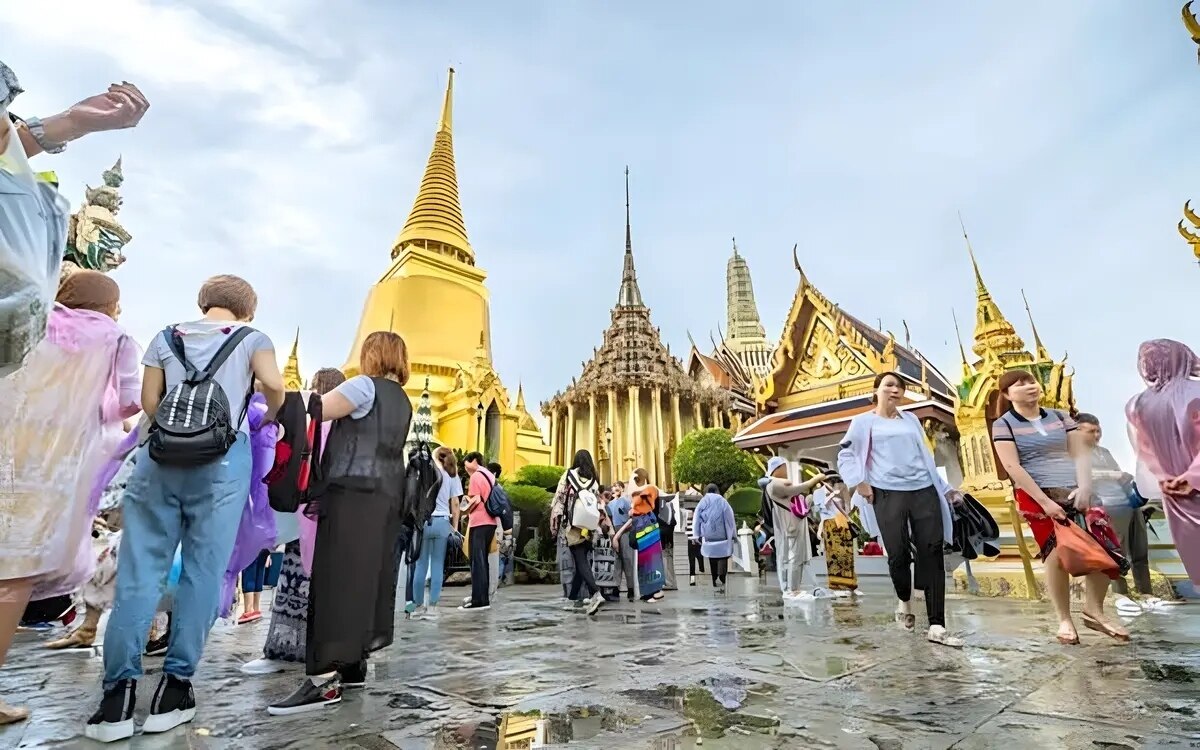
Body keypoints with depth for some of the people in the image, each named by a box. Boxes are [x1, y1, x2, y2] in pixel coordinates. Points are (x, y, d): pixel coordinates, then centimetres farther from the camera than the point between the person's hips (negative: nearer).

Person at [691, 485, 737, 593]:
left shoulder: (702, 503, 1)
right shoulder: (723, 503, -3)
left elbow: (696, 520, 1)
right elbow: (731, 520, 1)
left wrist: (697, 535, 8)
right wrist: (734, 535, 11)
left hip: (708, 536, 2)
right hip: (722, 536, -2)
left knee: (712, 559, 13)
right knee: (722, 558, 3)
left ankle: (715, 582, 17)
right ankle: (721, 579, -14)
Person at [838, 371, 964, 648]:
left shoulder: (911, 420, 21)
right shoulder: (864, 421, 6)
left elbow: (925, 457, 24)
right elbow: (845, 455, 3)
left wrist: (945, 488, 21)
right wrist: (859, 482, -10)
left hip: (924, 491, 4)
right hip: (888, 494, -4)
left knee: (932, 554, -3)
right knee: (898, 554, -4)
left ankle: (937, 627, 0)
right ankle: (904, 600, 26)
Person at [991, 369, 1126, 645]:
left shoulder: (1060, 416, 13)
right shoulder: (1003, 425, -3)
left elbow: (1080, 453, 7)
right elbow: (1012, 467, -10)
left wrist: (1084, 487, -8)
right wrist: (1045, 501, -15)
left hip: (1075, 493, 5)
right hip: (1038, 495, -5)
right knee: (1057, 556, -9)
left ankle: (1094, 612, 19)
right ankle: (1065, 620, 8)